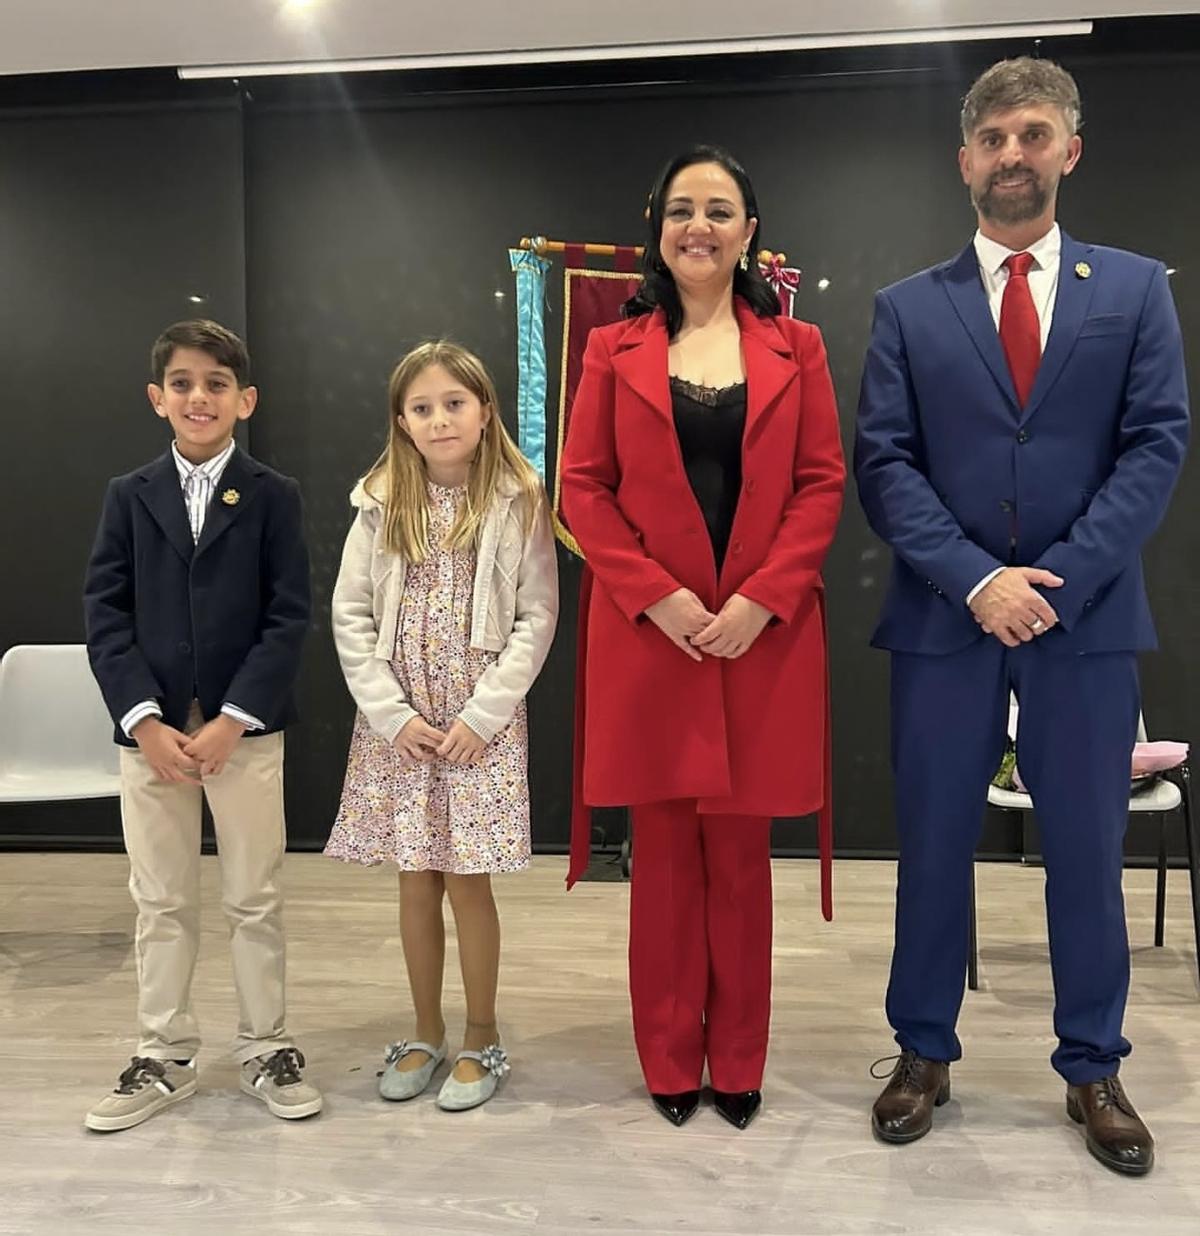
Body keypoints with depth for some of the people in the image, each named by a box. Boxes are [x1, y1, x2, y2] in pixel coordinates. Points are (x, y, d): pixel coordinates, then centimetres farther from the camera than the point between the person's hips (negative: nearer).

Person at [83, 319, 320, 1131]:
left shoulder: (274, 497, 0)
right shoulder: (130, 497, 7)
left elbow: (290, 618, -6)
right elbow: (104, 614, 1)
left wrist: (234, 719, -15)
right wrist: (145, 720, -11)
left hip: (247, 727, -2)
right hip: (151, 728, 2)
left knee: (255, 898, 8)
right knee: (162, 902, 11)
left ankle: (266, 1049, 24)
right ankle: (165, 1057, 25)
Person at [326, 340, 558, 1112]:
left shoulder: (518, 503, -4)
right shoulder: (382, 505, 3)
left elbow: (537, 619, -6)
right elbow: (350, 617, 1)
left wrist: (481, 715, -12)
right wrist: (394, 713, -7)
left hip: (482, 722, -3)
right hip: (397, 722, 3)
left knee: (468, 883, 2)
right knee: (416, 882, 11)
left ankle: (482, 1040, 21)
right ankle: (427, 1034, 28)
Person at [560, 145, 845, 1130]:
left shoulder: (795, 348, 8)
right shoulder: (615, 352, 7)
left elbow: (823, 483, 2)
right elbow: (582, 487, 2)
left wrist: (760, 599, -10)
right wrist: (658, 596, -11)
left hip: (764, 634, 0)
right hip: (647, 634, 0)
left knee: (742, 853, 8)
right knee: (665, 850, 7)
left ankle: (739, 1062, 24)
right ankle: (670, 1061, 23)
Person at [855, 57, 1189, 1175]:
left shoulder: (1135, 289, 7)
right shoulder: (909, 307, 7)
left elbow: (1156, 447, -1)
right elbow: (882, 464, -1)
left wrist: (1056, 582, -12)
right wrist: (974, 580, -13)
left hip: (1087, 617, 0)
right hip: (944, 618, 0)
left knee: (1086, 851, 8)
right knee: (933, 846, 8)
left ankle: (1092, 1070, 26)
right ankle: (924, 1053, 25)